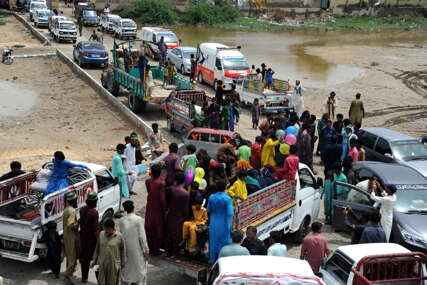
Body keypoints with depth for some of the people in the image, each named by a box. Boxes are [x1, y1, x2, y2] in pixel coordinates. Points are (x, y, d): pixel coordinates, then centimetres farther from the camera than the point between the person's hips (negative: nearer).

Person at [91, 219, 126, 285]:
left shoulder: (119, 236, -10)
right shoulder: (101, 234, -1)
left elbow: (123, 250, 0)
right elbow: (97, 248, 10)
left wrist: (122, 263, 4)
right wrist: (94, 261, 11)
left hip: (114, 265, -2)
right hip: (102, 264, 2)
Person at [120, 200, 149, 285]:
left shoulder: (121, 221, -4)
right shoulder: (139, 220, -16)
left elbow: (121, 234, 3)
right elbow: (142, 236, -15)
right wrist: (145, 249, -8)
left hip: (125, 248, 4)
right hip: (137, 249, -4)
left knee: (127, 267, 17)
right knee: (140, 267, 10)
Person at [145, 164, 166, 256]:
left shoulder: (147, 181, -9)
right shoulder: (161, 183, -22)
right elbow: (162, 199, -19)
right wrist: (164, 210, -6)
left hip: (149, 209, 5)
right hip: (158, 210, -5)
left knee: (149, 228, 18)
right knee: (158, 230, 9)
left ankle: (150, 249, 28)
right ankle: (156, 250, 17)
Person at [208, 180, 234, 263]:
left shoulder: (211, 197, -6)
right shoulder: (227, 198, -17)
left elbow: (209, 210, 4)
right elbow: (230, 213, -18)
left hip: (213, 223, 3)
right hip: (223, 224, -3)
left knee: (213, 241, 15)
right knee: (223, 241, 9)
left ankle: (213, 259, 23)